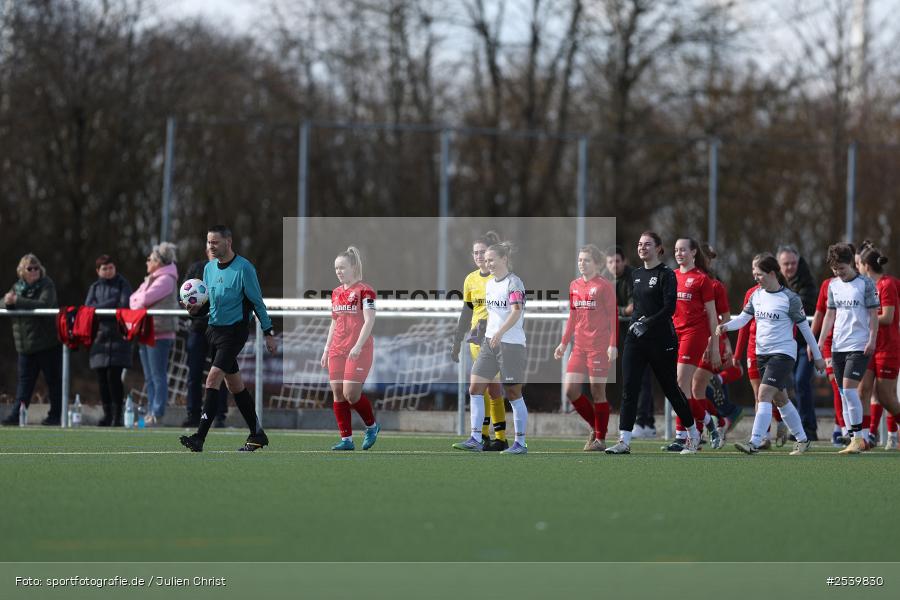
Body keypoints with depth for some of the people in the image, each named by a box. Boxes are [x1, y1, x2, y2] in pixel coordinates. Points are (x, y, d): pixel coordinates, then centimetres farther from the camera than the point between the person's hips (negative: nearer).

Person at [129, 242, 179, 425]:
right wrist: (140, 301, -6)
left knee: (158, 377, -9)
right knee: (150, 378, 12)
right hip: (146, 333, 10)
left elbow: (145, 299, -17)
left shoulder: (166, 279, -9)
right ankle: (150, 413, 15)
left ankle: (157, 415, -10)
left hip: (159, 335, -10)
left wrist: (137, 301, 4)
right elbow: (133, 299, 16)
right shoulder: (150, 279, 22)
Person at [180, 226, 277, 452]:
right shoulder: (209, 268, 10)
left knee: (213, 378, -18)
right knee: (234, 384, 12)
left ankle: (200, 437, -23)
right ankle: (257, 435, 23)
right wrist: (197, 308, -3)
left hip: (234, 331, -8)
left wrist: (269, 333, -7)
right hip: (214, 330, 8)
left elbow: (257, 302, -7)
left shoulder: (243, 268, -11)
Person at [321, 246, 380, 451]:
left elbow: (369, 321, -14)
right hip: (338, 349, 7)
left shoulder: (364, 291, -7)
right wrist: (327, 349, 17)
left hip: (358, 350, -7)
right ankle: (346, 439, 4)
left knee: (350, 392, -13)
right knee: (338, 393, 1)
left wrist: (358, 346, -22)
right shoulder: (336, 293, 15)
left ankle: (372, 426, 12)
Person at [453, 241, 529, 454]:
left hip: (512, 343, -8)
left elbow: (516, 312, -24)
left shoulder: (514, 283, -11)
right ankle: (476, 440, -1)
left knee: (513, 394, -1)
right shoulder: (489, 284, 14)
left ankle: (520, 443, 8)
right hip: (490, 342, 8)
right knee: (475, 388, -2)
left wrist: (500, 332, -37)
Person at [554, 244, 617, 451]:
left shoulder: (604, 286, -7)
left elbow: (613, 317, -8)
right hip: (579, 347, 6)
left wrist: (613, 345, -15)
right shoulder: (574, 286, 12)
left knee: (597, 391, -2)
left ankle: (600, 439, 7)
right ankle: (595, 426, 18)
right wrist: (564, 343, 17)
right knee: (571, 390, 0)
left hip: (599, 347, -6)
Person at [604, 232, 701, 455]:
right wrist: (635, 321, 7)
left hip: (661, 340, -6)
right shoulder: (636, 275, 13)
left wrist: (647, 323, -20)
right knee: (629, 388, -8)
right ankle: (624, 441, -11)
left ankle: (693, 434, 25)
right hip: (636, 339, 6)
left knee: (670, 387, 6)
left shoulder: (666, 275, -8)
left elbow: (669, 308, -16)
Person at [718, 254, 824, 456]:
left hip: (783, 353, -7)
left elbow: (804, 327, -4)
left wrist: (817, 356, 1)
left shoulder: (790, 299, -10)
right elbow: (743, 317, 5)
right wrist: (726, 326, -16)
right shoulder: (756, 295, 8)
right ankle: (802, 439, 28)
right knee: (780, 399, 15)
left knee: (764, 395, -18)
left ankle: (754, 442, -24)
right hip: (762, 354, 7)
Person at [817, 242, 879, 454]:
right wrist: (821, 341, 11)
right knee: (843, 394, 5)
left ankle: (859, 438, -11)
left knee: (849, 388, -17)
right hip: (837, 347, 6)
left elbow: (874, 314, -4)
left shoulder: (866, 284, -4)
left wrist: (872, 340, -12)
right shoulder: (833, 285, 12)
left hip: (859, 346, -6)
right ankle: (857, 440, 10)